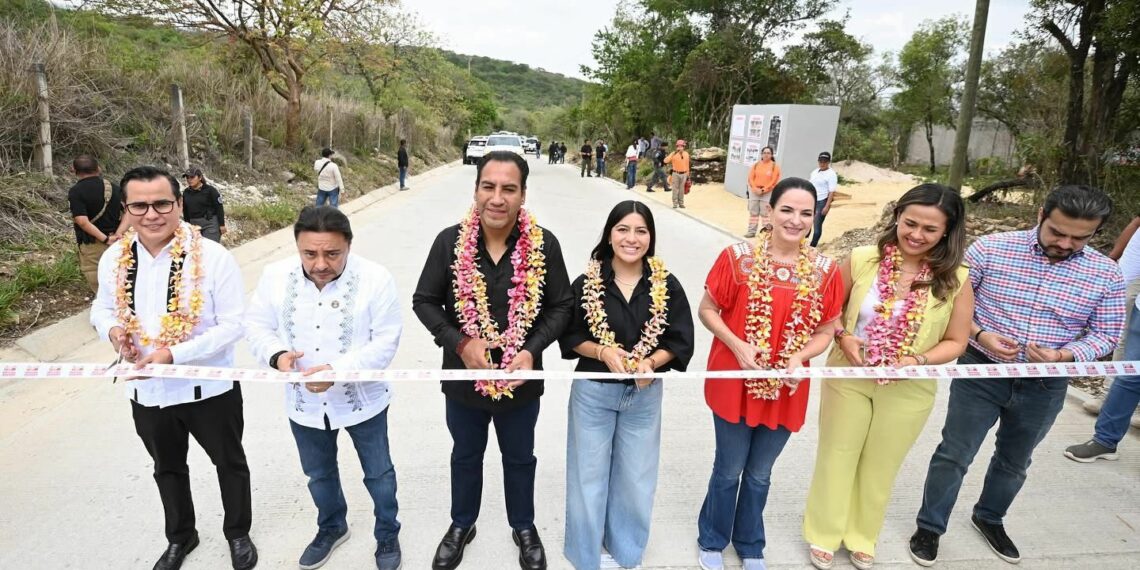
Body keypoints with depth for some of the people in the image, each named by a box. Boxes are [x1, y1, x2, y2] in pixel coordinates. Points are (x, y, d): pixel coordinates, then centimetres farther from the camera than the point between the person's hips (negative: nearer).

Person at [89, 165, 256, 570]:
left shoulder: (213, 258, -20)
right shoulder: (114, 259, -5)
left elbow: (234, 324, -19)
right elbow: (102, 307, 11)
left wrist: (175, 354, -28)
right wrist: (113, 330, -13)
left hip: (208, 387, -4)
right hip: (146, 390, 5)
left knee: (229, 463, 16)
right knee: (167, 467, 25)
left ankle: (238, 533, 41)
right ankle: (180, 536, 50)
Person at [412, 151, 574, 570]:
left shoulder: (544, 245, -14)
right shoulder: (450, 241, -13)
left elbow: (561, 306, -5)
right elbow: (424, 301, -5)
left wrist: (532, 351, -19)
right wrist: (460, 343, -19)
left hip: (521, 377, 0)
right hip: (464, 375, 1)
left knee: (519, 458, 22)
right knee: (465, 456, 24)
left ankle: (524, 527, 48)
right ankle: (461, 525, 50)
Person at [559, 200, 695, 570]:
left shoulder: (667, 286, -7)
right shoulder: (586, 283, -9)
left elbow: (681, 342, -3)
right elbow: (569, 337, -2)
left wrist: (650, 363, -21)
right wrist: (602, 351, -20)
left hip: (644, 395, 1)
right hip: (593, 392, -1)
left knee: (635, 477, 16)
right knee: (590, 473, 12)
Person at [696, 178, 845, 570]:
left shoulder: (825, 272, -5)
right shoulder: (738, 257, -12)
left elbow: (825, 331, 2)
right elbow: (707, 310, -5)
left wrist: (799, 357, -17)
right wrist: (738, 346, -19)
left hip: (786, 388, 2)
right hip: (735, 383, -2)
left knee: (759, 474, 21)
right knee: (729, 470, 14)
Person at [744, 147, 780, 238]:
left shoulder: (775, 166, -1)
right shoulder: (756, 165, 7)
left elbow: (774, 181, -7)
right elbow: (751, 178, 3)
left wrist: (763, 190, -13)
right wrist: (755, 189, -10)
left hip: (768, 192, -3)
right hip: (754, 191, 3)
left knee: (765, 213, -5)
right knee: (753, 212, 6)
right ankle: (751, 231, 12)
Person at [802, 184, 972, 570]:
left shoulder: (956, 279, -11)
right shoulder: (862, 260, -13)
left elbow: (955, 342, -3)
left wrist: (918, 361, -20)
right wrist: (842, 336, -20)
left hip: (908, 390, 1)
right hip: (848, 379, 0)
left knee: (880, 467, 20)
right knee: (836, 458, 15)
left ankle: (861, 536, 44)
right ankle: (824, 534, 37)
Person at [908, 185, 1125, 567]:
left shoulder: (1106, 275, -4)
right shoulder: (991, 248, -12)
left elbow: (1105, 334, 1)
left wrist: (1064, 355, -19)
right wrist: (979, 334, -21)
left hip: (1044, 387, 3)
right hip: (981, 372, -3)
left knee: (1014, 462, 22)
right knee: (954, 455, 5)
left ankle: (989, 518, 47)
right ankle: (929, 527, 23)